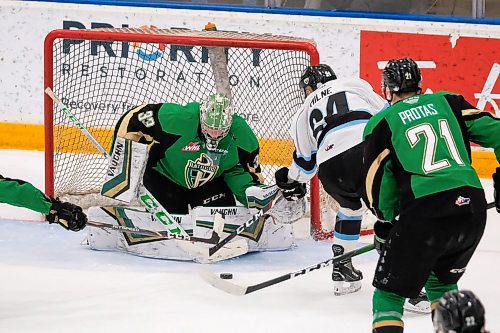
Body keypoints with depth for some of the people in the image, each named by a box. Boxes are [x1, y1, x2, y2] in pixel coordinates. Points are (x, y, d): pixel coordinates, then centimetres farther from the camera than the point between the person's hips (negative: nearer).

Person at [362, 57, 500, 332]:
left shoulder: (381, 124, 10)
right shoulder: (448, 102, 19)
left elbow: (377, 186, 8)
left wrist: (388, 222, 22)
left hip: (425, 211, -4)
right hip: (472, 203, 4)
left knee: (390, 292, 5)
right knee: (441, 281, 28)